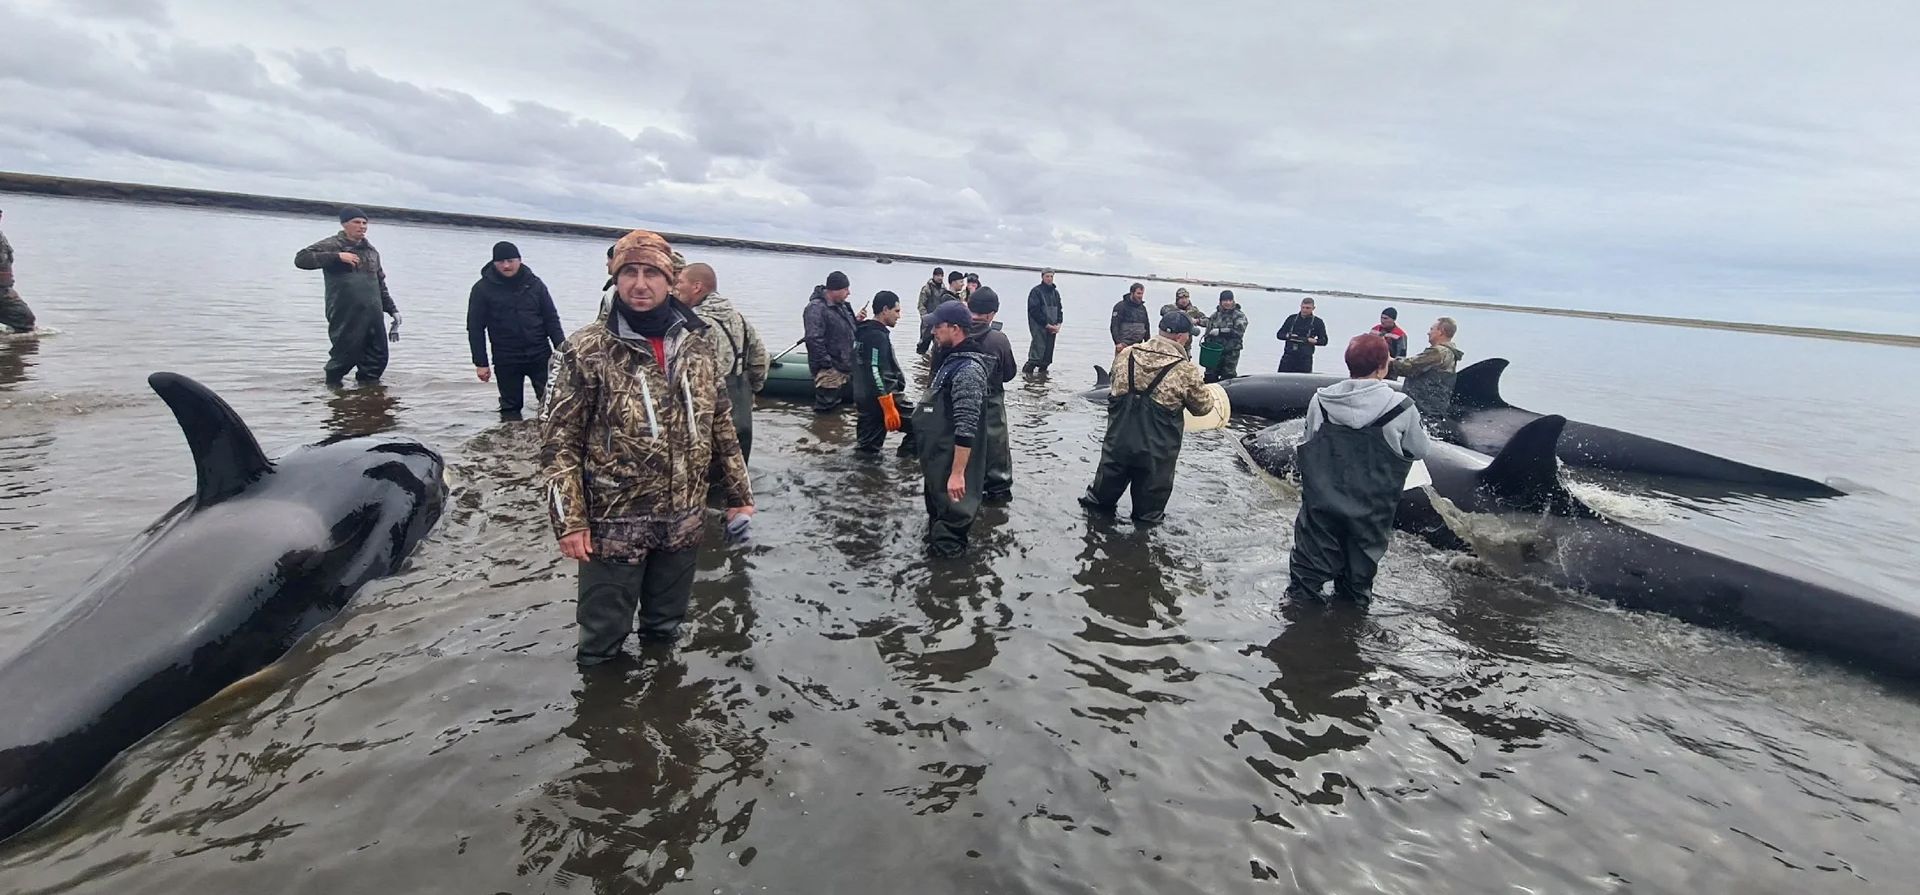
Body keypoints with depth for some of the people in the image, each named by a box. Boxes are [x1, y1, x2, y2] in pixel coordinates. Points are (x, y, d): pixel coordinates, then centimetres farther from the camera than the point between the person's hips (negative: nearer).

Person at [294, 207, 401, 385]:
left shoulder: (371, 250, 18)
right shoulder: (332, 245, -1)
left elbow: (380, 284, 24)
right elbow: (301, 258, -13)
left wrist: (392, 310, 21)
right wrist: (337, 257, -20)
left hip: (372, 316, 6)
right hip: (345, 316, -6)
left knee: (378, 357, 6)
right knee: (345, 356, -4)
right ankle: (333, 386, 15)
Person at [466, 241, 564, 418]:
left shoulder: (534, 284, 3)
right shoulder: (482, 289, -2)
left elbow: (551, 319, 6)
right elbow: (475, 328, 0)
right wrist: (480, 363, -3)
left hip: (540, 355, 1)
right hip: (506, 360, -1)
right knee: (511, 406, 8)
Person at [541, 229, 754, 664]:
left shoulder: (698, 344, 2)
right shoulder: (587, 349, -10)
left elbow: (721, 426, 9)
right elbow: (560, 441, -9)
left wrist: (738, 494, 9)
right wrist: (569, 521, -13)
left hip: (684, 522, 4)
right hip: (613, 523, -3)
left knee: (666, 632, 22)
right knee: (602, 643, 12)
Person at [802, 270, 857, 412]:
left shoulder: (841, 305, 11)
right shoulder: (816, 308, -19)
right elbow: (814, 339, -25)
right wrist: (827, 364, -23)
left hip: (843, 367, 10)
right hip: (829, 372, -9)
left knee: (838, 405, 20)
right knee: (825, 409, -3)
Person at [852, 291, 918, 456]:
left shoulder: (863, 333, 15)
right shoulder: (878, 336, -16)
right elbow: (875, 372, -25)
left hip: (864, 398, 10)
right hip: (880, 399, -10)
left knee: (867, 449, 12)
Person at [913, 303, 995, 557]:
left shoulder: (968, 369, -24)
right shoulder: (952, 359, 9)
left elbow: (967, 429, -28)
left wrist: (958, 473, -28)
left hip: (951, 464, -10)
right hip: (937, 462, 10)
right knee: (938, 515, 24)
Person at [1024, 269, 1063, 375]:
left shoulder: (1055, 292, 17)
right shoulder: (1036, 291, -4)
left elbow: (1059, 309, 20)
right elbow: (1034, 311, -10)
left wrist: (1058, 324, 2)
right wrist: (1046, 324, -13)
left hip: (1052, 328, 7)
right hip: (1039, 327, -6)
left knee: (1048, 353, 5)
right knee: (1038, 349, -15)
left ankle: (1042, 370, 14)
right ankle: (1028, 371, -13)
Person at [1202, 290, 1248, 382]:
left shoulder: (1239, 315, -2)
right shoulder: (1215, 315, 11)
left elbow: (1239, 331, -17)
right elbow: (1208, 332, 18)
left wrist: (1220, 331, -22)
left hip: (1231, 353, -4)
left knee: (1227, 378, -1)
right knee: (1210, 377, 6)